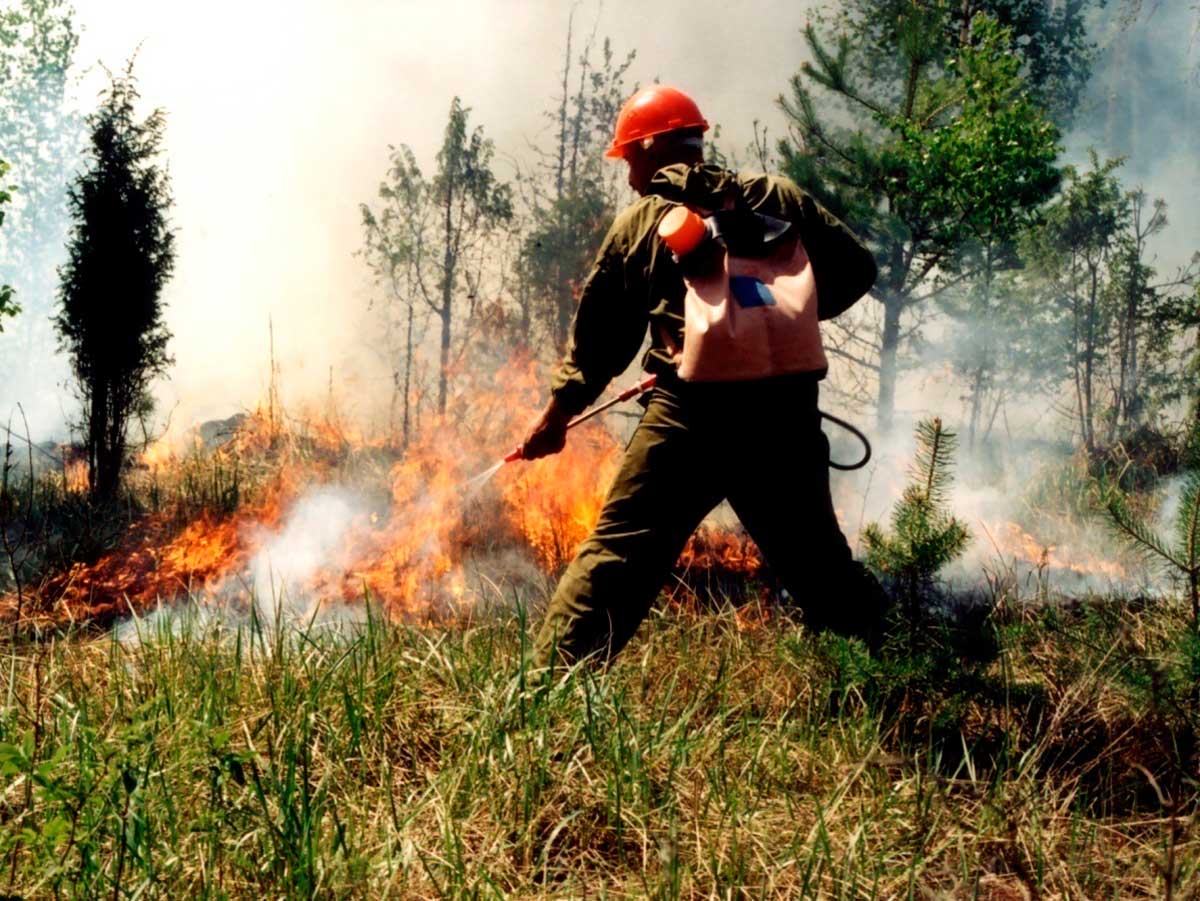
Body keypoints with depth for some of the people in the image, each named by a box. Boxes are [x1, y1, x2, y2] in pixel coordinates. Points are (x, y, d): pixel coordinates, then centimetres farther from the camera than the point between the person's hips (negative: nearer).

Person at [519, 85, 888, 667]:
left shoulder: (639, 221, 8)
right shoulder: (776, 199, 9)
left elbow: (599, 330, 15)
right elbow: (855, 268, 6)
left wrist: (559, 411, 26)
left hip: (687, 415, -2)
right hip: (782, 413, 2)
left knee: (617, 552, 2)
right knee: (816, 559, 17)